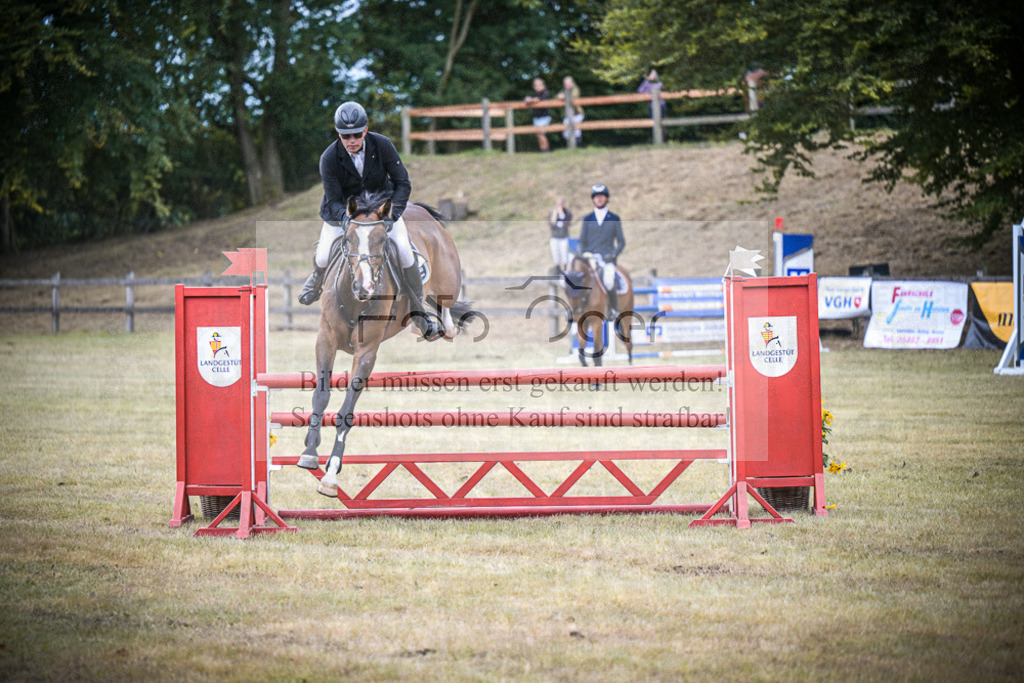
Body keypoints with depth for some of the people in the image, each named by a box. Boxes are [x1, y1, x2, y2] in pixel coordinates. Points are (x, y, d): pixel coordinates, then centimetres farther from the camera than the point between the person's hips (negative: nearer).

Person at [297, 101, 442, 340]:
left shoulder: (382, 145, -22)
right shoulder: (329, 159, -23)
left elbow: (402, 183, -16)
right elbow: (334, 199, -18)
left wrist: (393, 214, -30)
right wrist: (344, 217, -40)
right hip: (344, 210, 0)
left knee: (404, 252, -16)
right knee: (324, 258, -8)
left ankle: (418, 314, 1)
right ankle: (318, 278, 35)